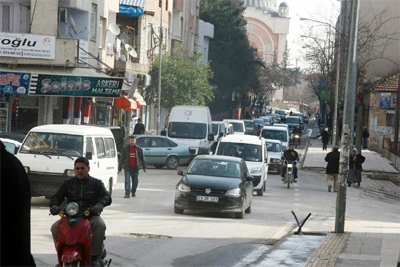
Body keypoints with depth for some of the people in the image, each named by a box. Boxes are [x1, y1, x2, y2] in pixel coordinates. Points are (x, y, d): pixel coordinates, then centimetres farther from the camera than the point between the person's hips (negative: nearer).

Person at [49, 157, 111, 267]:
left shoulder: (96, 183, 10)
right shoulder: (68, 183, 17)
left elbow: (107, 197, -3)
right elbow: (57, 196, 11)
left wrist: (99, 205, -27)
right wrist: (54, 205, -14)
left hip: (91, 215, -2)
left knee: (100, 225, -36)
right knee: (55, 227, -25)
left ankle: (95, 257, -29)